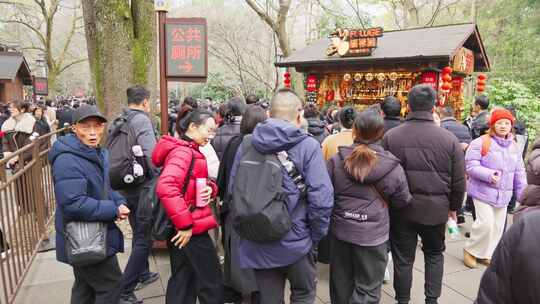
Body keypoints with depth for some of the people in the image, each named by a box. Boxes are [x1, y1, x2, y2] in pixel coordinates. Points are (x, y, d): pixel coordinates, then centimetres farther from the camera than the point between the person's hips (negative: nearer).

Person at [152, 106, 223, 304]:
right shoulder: (183, 152, -19)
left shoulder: (189, 151, 14)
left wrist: (210, 188, -4)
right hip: (191, 230, -10)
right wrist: (185, 223, -28)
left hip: (184, 228, 10)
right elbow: (166, 188, -33)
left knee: (182, 281, 19)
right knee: (212, 282, 5)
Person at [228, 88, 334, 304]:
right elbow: (322, 199, -19)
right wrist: (315, 237, -3)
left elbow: (232, 191, 2)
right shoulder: (308, 146, -13)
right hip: (297, 242, -3)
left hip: (258, 245, 3)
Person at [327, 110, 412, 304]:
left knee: (341, 284, 20)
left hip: (340, 231, 3)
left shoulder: (336, 160, -9)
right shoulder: (393, 167, -12)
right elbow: (402, 202, 1)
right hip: (373, 235, -2)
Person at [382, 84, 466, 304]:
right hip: (436, 209, 1)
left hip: (401, 208, 0)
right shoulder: (449, 139, -7)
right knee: (434, 254, 23)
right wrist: (454, 207, 14)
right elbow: (459, 181, -1)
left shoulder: (390, 136, -9)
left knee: (403, 258, 13)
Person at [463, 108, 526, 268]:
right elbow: (471, 166, -15)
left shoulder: (514, 147, 10)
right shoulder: (481, 142, -11)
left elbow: (519, 174, 14)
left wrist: (523, 196, 12)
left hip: (503, 194, 7)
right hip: (483, 192, -7)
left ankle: (485, 254, 29)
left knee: (497, 226, 12)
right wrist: (489, 174, -29)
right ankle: (471, 250, 10)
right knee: (486, 223, -13)